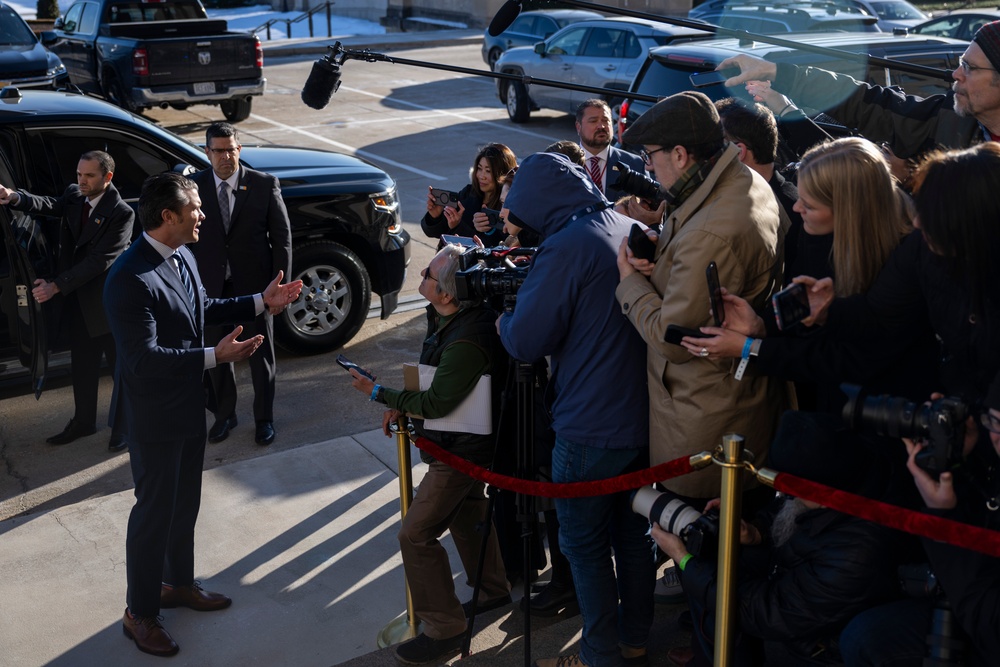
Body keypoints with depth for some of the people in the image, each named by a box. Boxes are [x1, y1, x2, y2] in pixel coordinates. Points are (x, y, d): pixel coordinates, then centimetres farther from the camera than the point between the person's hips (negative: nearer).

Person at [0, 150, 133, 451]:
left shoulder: (121, 213, -17)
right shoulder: (74, 196, 3)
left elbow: (99, 259, -22)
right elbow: (49, 204, -17)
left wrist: (56, 286, -24)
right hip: (77, 300, 6)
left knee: (120, 366, 10)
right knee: (82, 366, 18)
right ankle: (84, 421, 34)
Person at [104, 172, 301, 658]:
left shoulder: (181, 257, 0)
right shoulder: (130, 279, -28)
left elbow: (202, 309, 15)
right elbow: (144, 357, -30)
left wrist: (261, 302, 7)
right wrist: (214, 356, -35)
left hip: (187, 403, 9)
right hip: (153, 415, -9)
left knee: (185, 502, 22)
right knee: (154, 510, 5)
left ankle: (178, 583, 43)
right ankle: (139, 613, 24)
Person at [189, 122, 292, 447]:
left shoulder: (265, 184, -8)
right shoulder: (194, 186, -4)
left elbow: (282, 237, -5)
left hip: (255, 284, -1)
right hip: (211, 287, 2)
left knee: (261, 354, 12)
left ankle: (264, 418, 29)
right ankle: (224, 414, 35)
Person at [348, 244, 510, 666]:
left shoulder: (466, 341, -35)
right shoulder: (449, 318, -4)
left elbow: (437, 404, -27)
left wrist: (379, 393, -17)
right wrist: (402, 404, 2)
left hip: (461, 450, -10)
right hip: (464, 441, 10)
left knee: (416, 534, -4)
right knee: (465, 511, 27)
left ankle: (444, 629, 8)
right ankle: (494, 589, 45)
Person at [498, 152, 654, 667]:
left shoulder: (567, 245, -19)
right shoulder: (633, 230, 5)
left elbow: (525, 341, -18)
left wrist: (502, 321, 3)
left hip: (590, 427, -8)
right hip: (645, 416, 8)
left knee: (584, 544, 8)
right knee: (633, 532, 19)